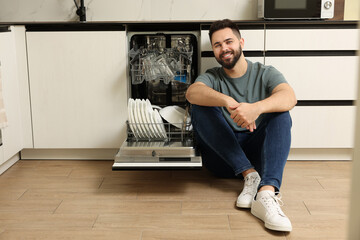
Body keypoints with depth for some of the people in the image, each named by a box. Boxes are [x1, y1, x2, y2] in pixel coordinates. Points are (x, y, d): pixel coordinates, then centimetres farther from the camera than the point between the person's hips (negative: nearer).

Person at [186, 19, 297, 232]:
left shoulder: (265, 73, 7)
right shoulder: (211, 78, 9)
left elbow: (290, 97, -17)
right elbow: (192, 92, -18)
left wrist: (257, 108, -38)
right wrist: (228, 102, -38)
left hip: (257, 154, 0)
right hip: (221, 157, 1)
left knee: (281, 115, -25)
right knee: (201, 107, -20)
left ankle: (266, 193, -44)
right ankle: (250, 175, -28)